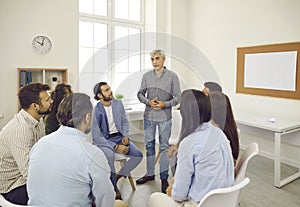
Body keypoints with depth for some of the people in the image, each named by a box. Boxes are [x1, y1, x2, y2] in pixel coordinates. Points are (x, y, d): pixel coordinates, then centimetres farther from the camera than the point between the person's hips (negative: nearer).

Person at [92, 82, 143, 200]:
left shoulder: (118, 104, 2)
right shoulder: (96, 111, -14)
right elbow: (96, 137, -16)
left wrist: (125, 136, -7)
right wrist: (116, 147, -23)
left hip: (119, 137, 5)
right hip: (103, 140, -5)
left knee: (138, 155, -15)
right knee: (109, 156, -36)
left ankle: (118, 176, 5)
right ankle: (115, 188, -14)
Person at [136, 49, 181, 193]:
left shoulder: (172, 76, -4)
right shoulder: (146, 76, 5)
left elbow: (178, 97, -3)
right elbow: (140, 94, 9)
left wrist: (165, 104, -18)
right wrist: (148, 102, -10)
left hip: (164, 117, -3)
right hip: (149, 115, 3)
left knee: (164, 147, 5)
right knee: (149, 145, 13)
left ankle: (164, 177, 18)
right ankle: (150, 173, 29)